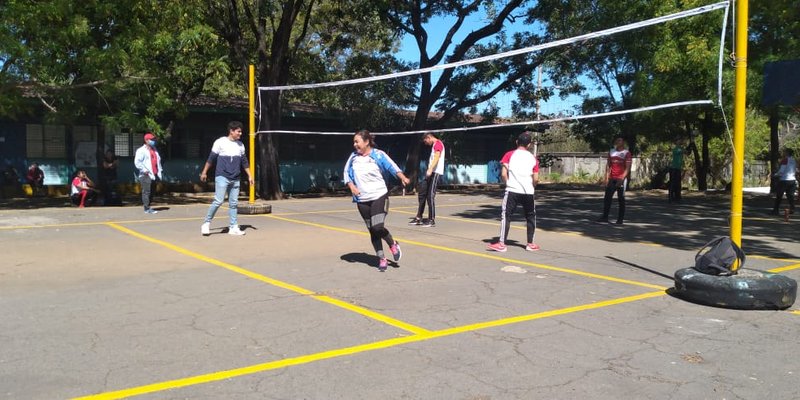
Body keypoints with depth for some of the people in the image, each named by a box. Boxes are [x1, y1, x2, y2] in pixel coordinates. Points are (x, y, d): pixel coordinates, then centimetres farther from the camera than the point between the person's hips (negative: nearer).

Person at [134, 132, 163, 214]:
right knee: (146, 192, -8)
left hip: (154, 175, 8)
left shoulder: (155, 149, 20)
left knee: (151, 192, 9)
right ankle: (147, 209, -8)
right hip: (146, 175, -8)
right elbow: (137, 162, -12)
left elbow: (158, 160, 27)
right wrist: (144, 170, -17)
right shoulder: (141, 150, -5)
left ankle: (148, 206, 17)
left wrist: (159, 170, 17)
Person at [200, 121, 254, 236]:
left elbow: (244, 162, 19)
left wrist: (249, 175, 15)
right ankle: (207, 223, 3)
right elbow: (211, 158, 0)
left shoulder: (240, 145, 12)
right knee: (218, 201, -12)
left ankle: (233, 227, 9)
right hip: (222, 177, -5)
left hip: (235, 179, 5)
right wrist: (204, 172, 0)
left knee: (233, 203, 5)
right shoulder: (220, 142, -3)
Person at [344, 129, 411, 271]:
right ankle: (381, 259, 19)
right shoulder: (353, 157, 7)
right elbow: (346, 172, 12)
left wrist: (403, 178, -30)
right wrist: (351, 186, -5)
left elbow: (392, 167, -14)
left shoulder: (378, 154, -7)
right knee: (372, 231, 7)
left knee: (378, 227, -17)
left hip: (379, 197, -5)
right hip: (362, 200, 5)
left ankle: (393, 245, 13)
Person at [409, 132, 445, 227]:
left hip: (436, 173, -10)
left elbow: (437, 157, -22)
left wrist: (430, 170, -33)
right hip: (431, 173, 10)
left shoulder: (438, 143, -8)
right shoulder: (434, 145, 23)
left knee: (430, 196, -9)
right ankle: (419, 218, 16)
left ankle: (432, 220, -3)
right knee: (422, 194, 10)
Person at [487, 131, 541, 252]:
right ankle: (530, 243, 21)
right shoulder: (533, 158, 9)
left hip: (512, 191, -2)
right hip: (528, 192, 3)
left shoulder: (509, 155, 3)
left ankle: (502, 244, -7)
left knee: (506, 216, 0)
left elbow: (503, 174, -6)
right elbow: (536, 179, 7)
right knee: (531, 216, 17)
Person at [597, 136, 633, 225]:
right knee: (607, 197, 1)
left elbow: (627, 168, -10)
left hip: (621, 179, -5)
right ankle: (605, 217, 6)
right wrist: (606, 178, 4)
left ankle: (620, 219, 4)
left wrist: (621, 179, -20)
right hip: (611, 179, 5)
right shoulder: (611, 152, 13)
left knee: (621, 199, 0)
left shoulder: (627, 153, -3)